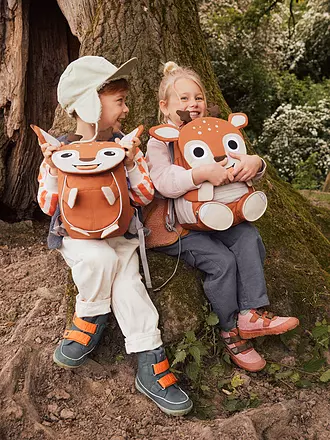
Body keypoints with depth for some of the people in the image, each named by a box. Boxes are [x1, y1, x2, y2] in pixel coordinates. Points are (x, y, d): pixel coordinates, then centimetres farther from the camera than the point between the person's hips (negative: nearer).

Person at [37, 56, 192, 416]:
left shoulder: (126, 145, 4)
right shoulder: (59, 149, -2)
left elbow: (144, 197, 1)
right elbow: (49, 206, -4)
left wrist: (133, 164, -14)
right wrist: (51, 169, -17)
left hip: (119, 233, 2)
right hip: (76, 234, -1)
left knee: (125, 278, -25)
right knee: (101, 258, -34)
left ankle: (151, 364, -16)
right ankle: (93, 316, -5)